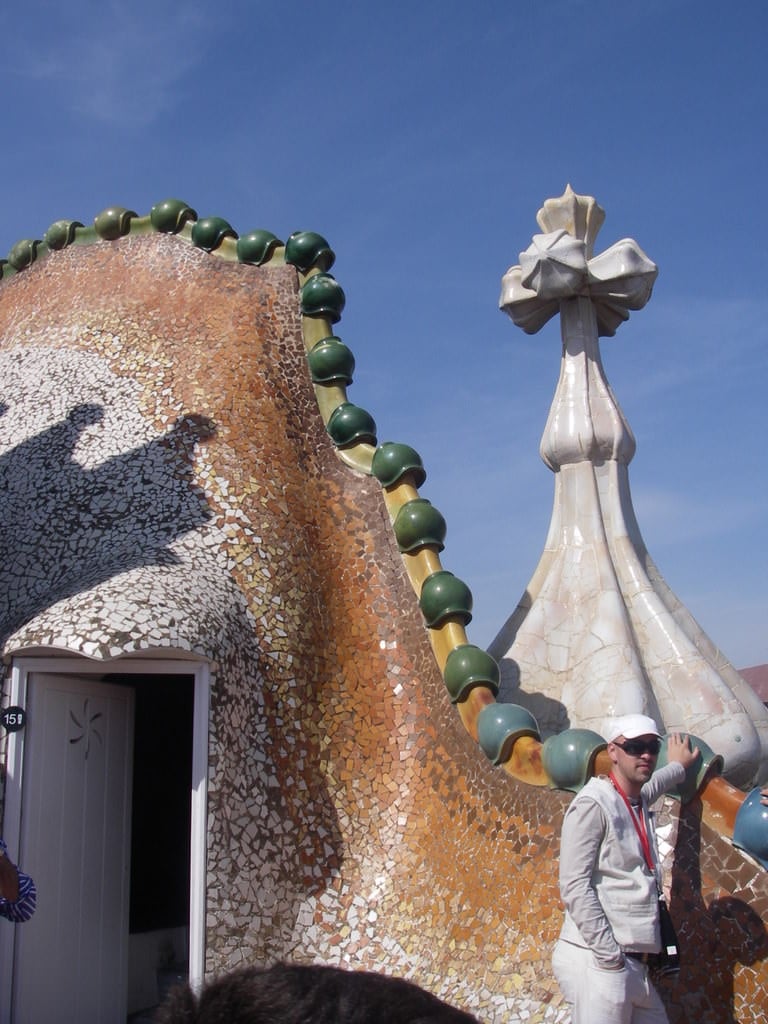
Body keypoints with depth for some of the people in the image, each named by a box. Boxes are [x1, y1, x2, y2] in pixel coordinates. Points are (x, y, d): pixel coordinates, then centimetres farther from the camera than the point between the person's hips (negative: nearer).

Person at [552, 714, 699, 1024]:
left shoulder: (638, 803, 15)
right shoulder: (593, 804, -10)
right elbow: (574, 886, -16)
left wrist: (678, 766, 57)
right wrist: (609, 957, -18)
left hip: (633, 966, 8)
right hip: (599, 963, -8)